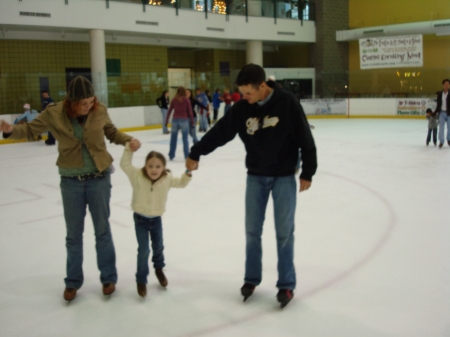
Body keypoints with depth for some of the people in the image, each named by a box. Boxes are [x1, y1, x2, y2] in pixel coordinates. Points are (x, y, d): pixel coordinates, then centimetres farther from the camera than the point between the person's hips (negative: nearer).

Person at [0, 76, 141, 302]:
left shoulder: (99, 111, -10)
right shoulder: (54, 113, -13)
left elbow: (111, 132, 7)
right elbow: (30, 129, -2)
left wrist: (129, 140, -11)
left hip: (99, 178, 0)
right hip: (71, 181, 0)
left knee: (102, 230, 11)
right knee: (73, 233, 12)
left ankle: (108, 278, 28)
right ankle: (73, 281, 30)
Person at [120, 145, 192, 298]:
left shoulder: (167, 178, -12)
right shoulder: (137, 175, -19)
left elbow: (181, 183, 3)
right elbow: (125, 165, -15)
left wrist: (187, 174, -14)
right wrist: (129, 149, -26)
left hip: (156, 219, 3)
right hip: (141, 219, -3)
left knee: (158, 247, 21)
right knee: (143, 251, -3)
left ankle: (159, 269, 50)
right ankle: (141, 280, 16)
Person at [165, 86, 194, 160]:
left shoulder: (174, 100, 5)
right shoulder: (186, 100, -2)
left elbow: (169, 110, 5)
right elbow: (190, 111, -2)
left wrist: (166, 120, 10)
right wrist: (192, 121, 4)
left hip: (175, 120, 2)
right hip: (184, 120, -2)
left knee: (173, 138, 9)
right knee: (185, 138, 2)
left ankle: (171, 155, 13)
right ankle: (186, 155, 1)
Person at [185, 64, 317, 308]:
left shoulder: (287, 103, -15)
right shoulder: (242, 108, -6)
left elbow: (305, 139, -11)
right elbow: (219, 132, 0)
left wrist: (307, 173, -9)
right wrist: (195, 153, 1)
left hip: (284, 176, -3)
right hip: (256, 176, 3)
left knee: (284, 231, 2)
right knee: (252, 230, 8)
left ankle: (286, 285, 15)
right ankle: (251, 278, 25)